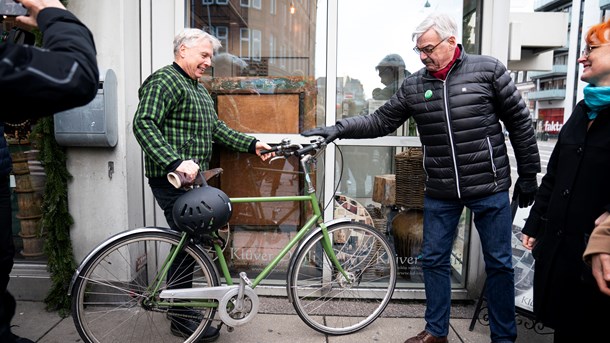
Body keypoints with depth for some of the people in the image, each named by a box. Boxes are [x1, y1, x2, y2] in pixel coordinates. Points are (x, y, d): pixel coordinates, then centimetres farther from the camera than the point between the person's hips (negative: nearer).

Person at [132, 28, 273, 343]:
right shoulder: (164, 81, -11)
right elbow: (143, 124, -23)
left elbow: (216, 128, 20)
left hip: (191, 178, 10)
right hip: (173, 180, -10)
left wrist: (252, 144, 10)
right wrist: (177, 161, -35)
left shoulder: (198, 88, 20)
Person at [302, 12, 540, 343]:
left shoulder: (488, 69, -5)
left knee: (499, 263, 10)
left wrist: (528, 174, 1)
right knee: (433, 260, 12)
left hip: (490, 189, -2)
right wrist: (338, 129, -9)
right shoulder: (413, 85, 2)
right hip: (440, 193, 3)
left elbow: (520, 121, -1)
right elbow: (380, 121, 4)